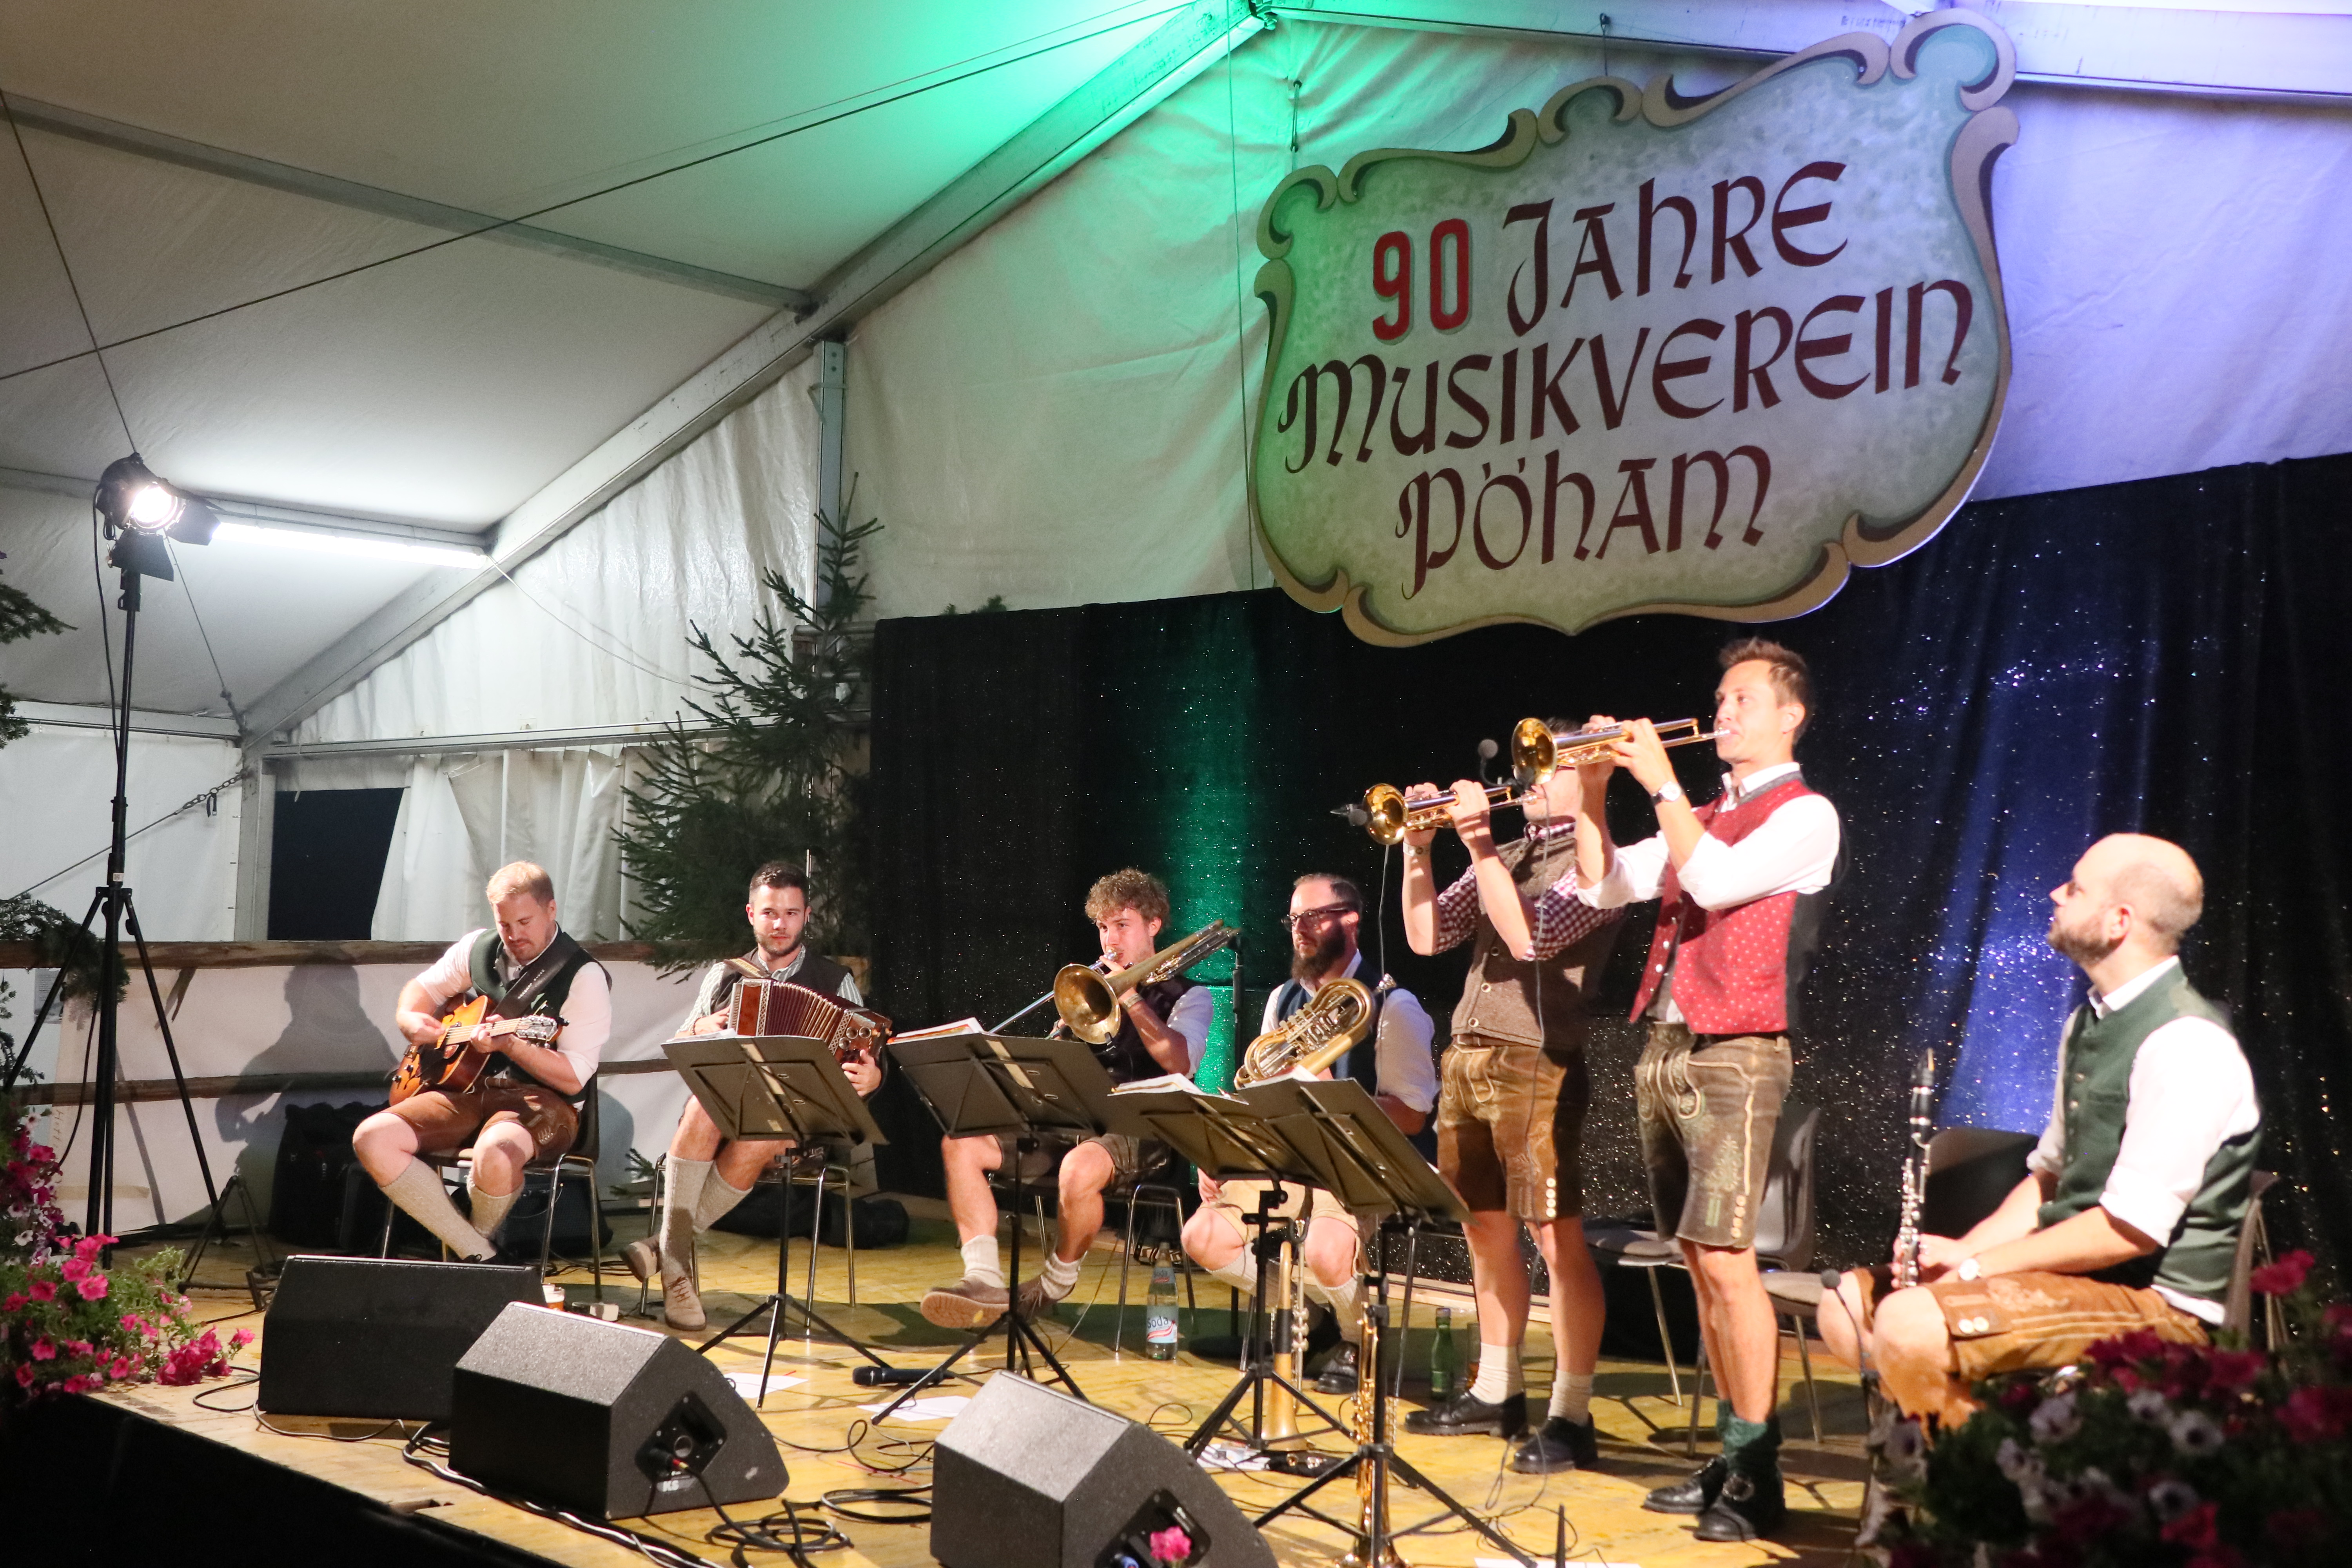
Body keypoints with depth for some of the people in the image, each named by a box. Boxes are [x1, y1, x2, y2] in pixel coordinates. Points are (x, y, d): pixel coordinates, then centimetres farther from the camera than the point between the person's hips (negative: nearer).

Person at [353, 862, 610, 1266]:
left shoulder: (583, 976, -9)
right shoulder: (478, 948, 8)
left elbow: (573, 1079, -14)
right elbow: (422, 988, 25)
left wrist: (510, 1044, -28)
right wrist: (411, 1020, 1)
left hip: (541, 1098, -6)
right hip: (468, 1086, 6)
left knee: (495, 1153, -40)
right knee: (372, 1139, -19)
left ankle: (480, 1238, -2)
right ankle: (484, 1257, -18)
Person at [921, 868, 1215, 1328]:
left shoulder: (1188, 996, 8)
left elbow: (1179, 1062, -13)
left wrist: (1131, 998, -13)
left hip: (1140, 1130, -6)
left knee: (1080, 1169, -40)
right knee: (961, 1143, -15)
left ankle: (1057, 1282, -10)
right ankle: (984, 1282, -25)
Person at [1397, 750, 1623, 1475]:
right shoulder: (1505, 856, 17)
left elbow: (1531, 935, -20)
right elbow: (1428, 936, 13)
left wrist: (1479, 844, -19)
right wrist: (1419, 850, 1)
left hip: (1535, 1065, -8)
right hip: (1468, 1056, 8)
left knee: (1557, 1239, -7)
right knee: (1486, 1230, 15)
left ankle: (1571, 1417, -1)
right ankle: (1497, 1394, 28)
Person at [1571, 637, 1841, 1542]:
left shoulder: (1804, 815, -3)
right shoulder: (1702, 817, 20)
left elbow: (1715, 881, -18)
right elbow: (1603, 887, 15)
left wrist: (1661, 782, -14)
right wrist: (1594, 792, 5)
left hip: (1734, 1057, -8)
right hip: (1664, 1051, 8)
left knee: (1727, 1260, -13)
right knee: (1700, 1262, 10)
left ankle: (1757, 1475, -7)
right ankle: (1729, 1457, 18)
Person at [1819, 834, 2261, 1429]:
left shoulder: (2187, 1045, -19)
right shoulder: (2089, 1023, 13)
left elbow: (2131, 1229, -22)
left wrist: (1974, 1266, -16)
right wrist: (1959, 1251, 1)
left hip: (2156, 1301, -9)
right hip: (2072, 1267, 10)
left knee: (1909, 1325, -28)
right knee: (1849, 1308, 0)